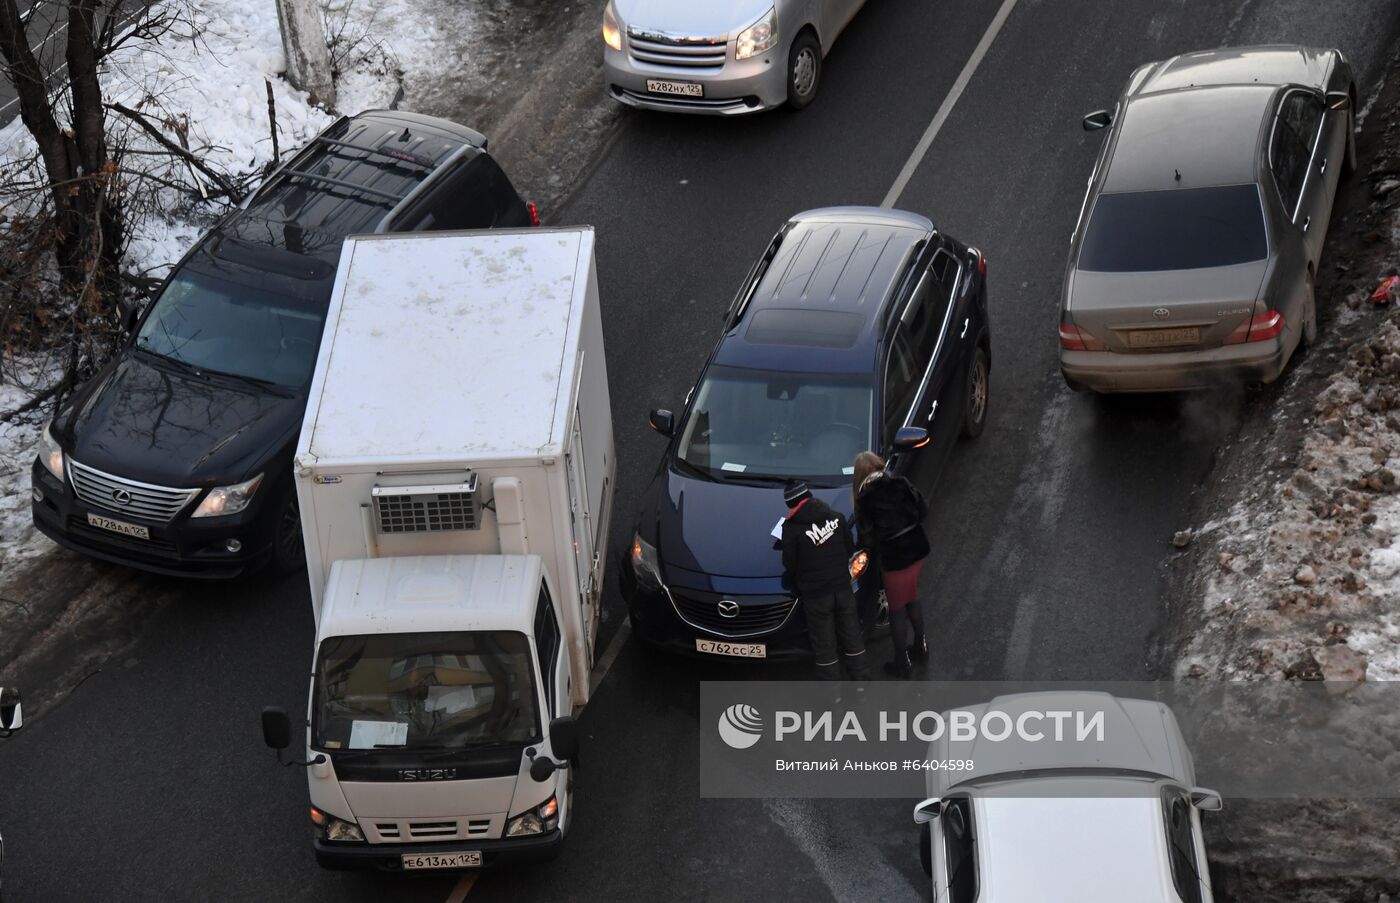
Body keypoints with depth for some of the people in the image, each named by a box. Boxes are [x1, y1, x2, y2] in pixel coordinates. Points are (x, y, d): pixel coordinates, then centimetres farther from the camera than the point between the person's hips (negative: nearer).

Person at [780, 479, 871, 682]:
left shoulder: (792, 528, -14)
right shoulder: (836, 517, -2)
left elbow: (789, 566, -7)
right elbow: (850, 550, 8)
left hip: (815, 595, -4)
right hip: (842, 587, 4)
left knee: (824, 645, 8)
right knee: (852, 636, 17)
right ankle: (862, 680, 26)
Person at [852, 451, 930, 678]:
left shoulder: (866, 499, -15)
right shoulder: (901, 483, -4)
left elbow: (867, 536, -10)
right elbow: (923, 510, 1)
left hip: (894, 558, -5)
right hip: (918, 548, 5)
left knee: (897, 608, 11)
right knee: (912, 597, 27)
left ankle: (902, 662, 23)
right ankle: (921, 645, 42)